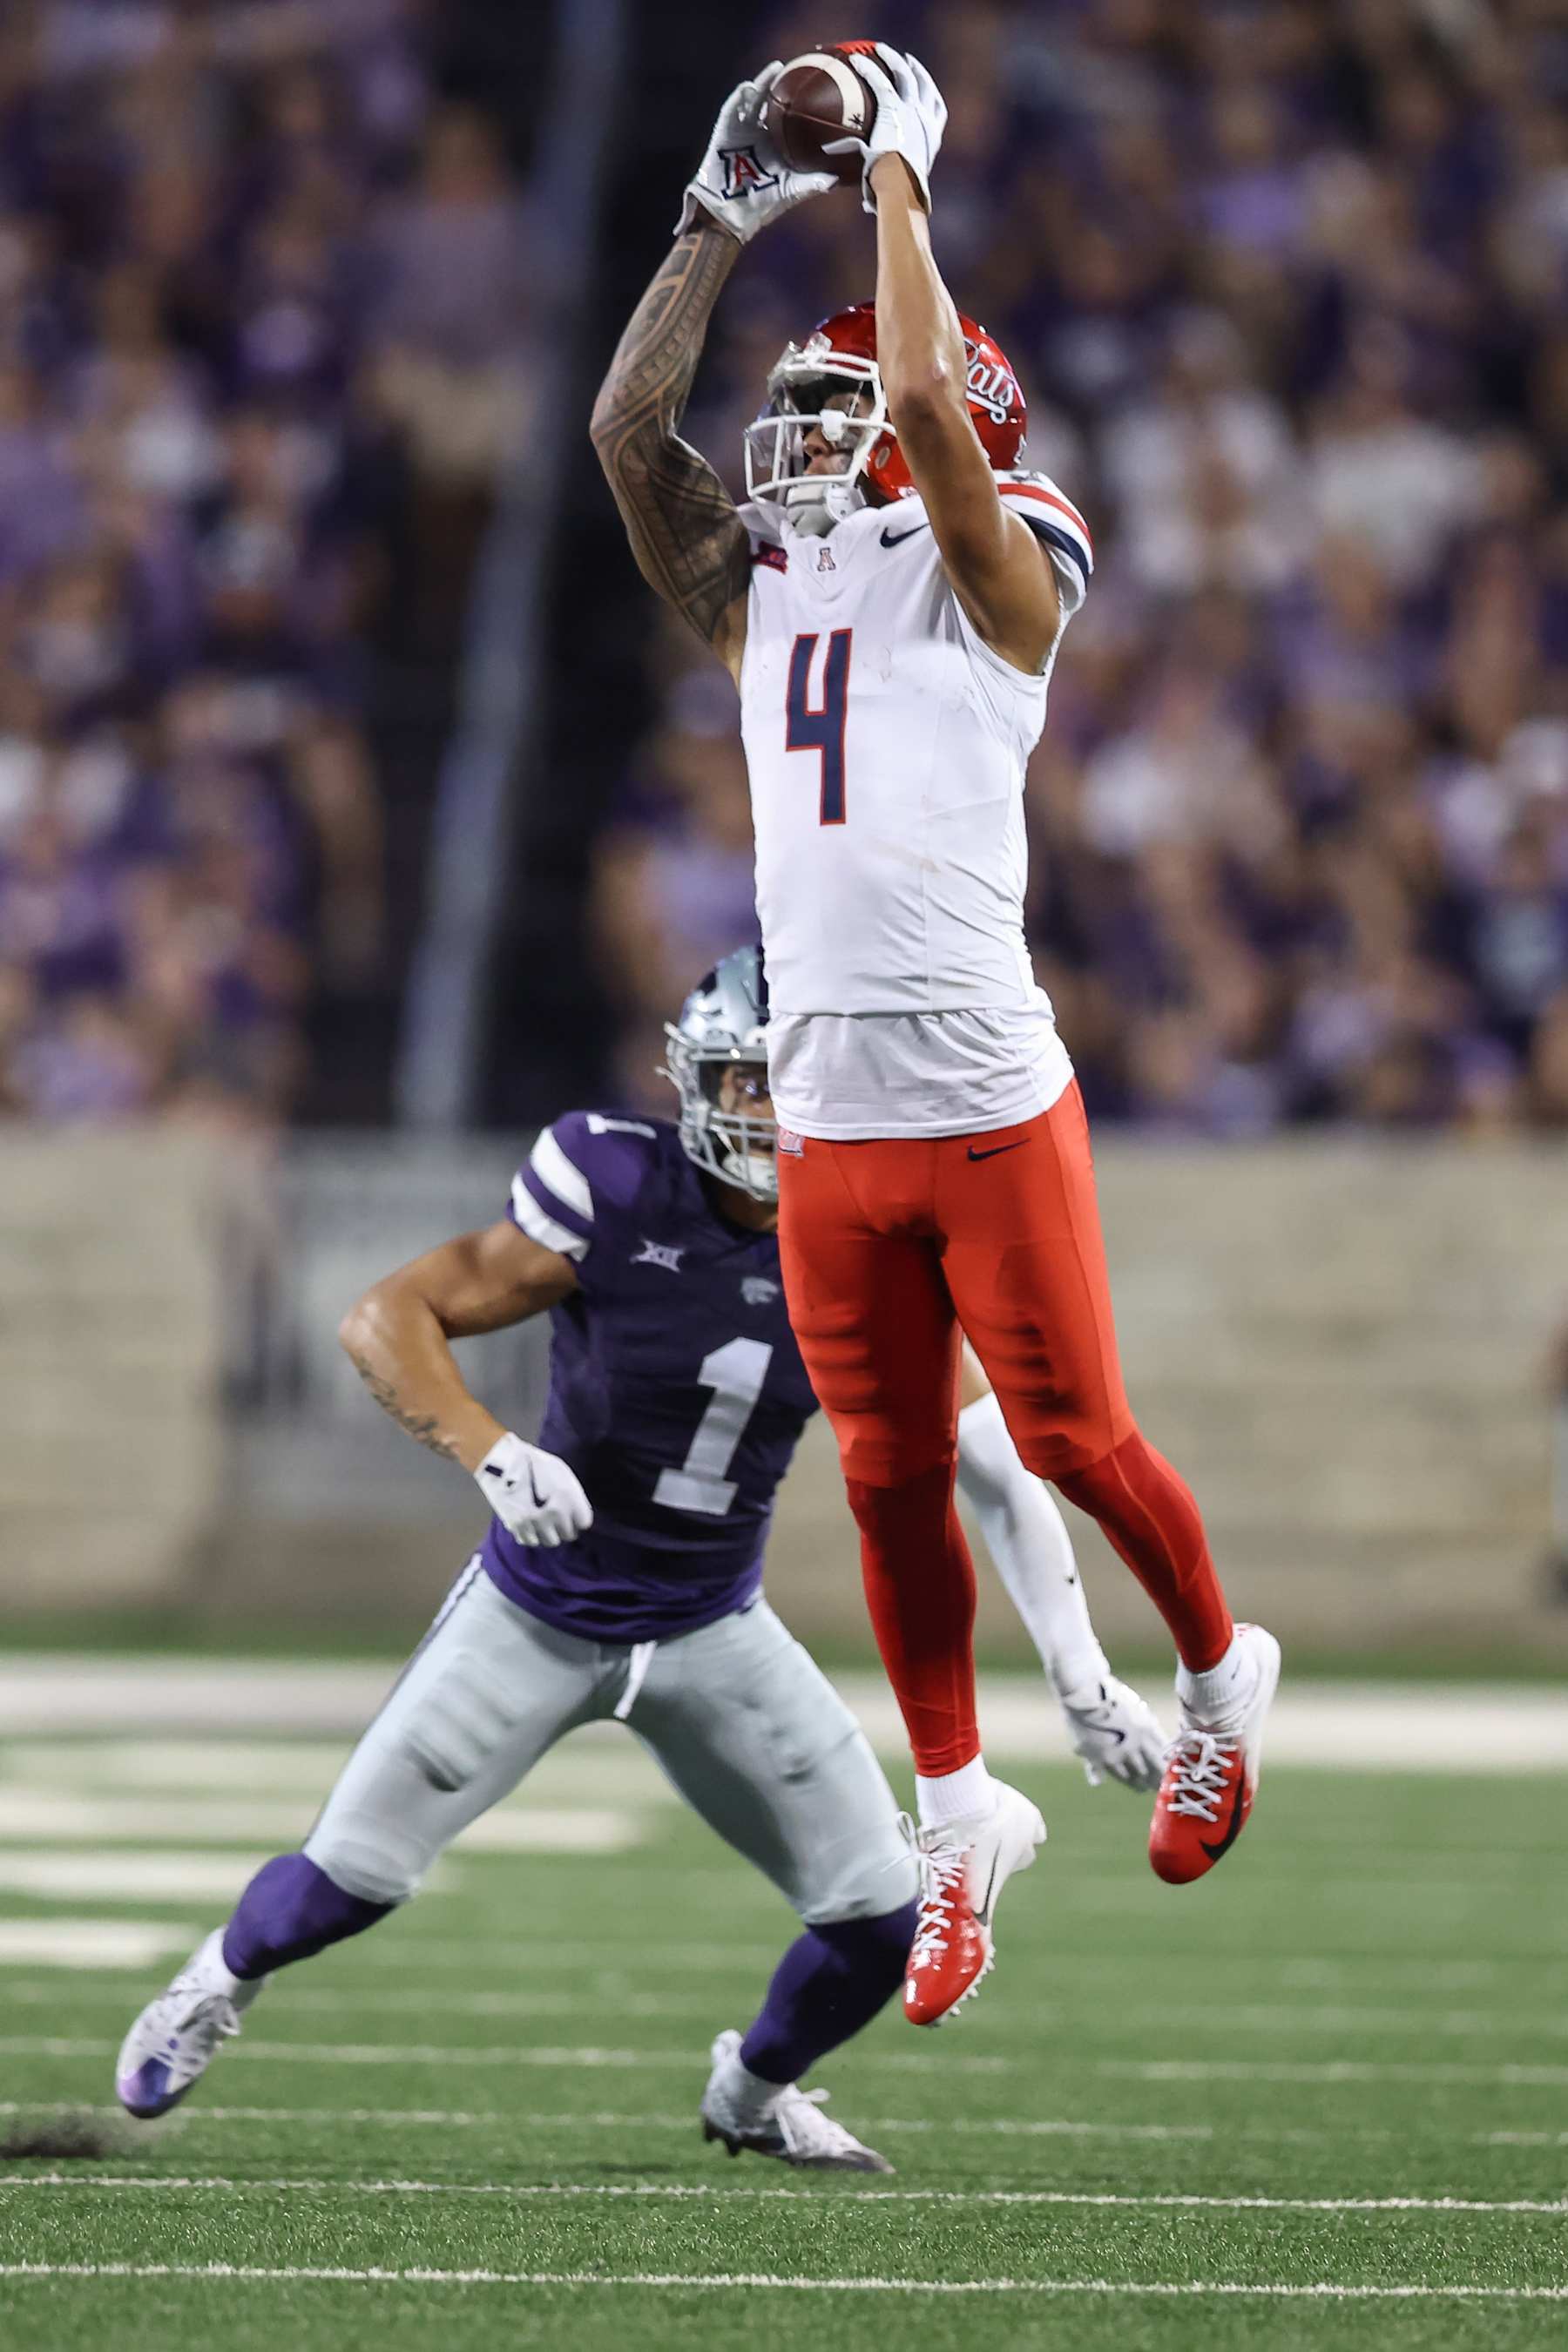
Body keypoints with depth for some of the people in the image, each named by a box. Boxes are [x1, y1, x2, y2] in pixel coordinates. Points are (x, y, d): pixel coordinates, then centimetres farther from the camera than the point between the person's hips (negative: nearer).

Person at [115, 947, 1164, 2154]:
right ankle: (225, 1978, 34)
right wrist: (493, 1453, -35)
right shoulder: (617, 1195, -21)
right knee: (351, 1876, -4)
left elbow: (1000, 1466, -6)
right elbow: (387, 1319, -18)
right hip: (541, 1613, -3)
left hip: (713, 1633, 3)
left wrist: (1085, 1683, -12)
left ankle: (751, 2094, 29)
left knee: (884, 1921, -4)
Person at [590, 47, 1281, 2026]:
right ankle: (961, 1810, 18)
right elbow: (626, 425, 8)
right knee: (891, 1485, 7)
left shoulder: (995, 582, -3)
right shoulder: (760, 591, 14)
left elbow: (929, 399, -18)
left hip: (987, 1103, -5)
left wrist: (894, 178, -8)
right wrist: (724, 221, 6)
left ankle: (1218, 1674, 26)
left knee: (1070, 1437, 0)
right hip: (830, 1120, 5)